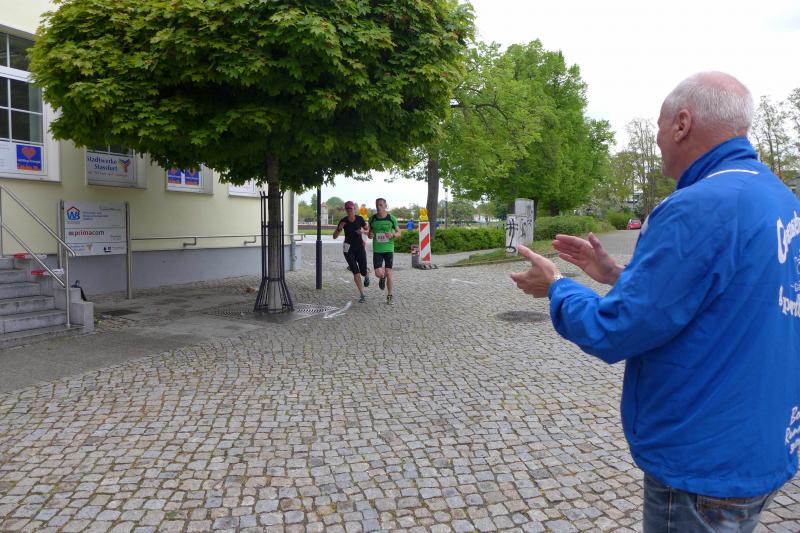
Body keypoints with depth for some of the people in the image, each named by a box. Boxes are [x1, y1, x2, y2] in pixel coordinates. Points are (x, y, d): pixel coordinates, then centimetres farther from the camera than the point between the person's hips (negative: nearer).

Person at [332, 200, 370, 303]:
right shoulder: (343, 221, -6)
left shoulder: (360, 219, -6)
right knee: (356, 272, -11)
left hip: (360, 247, 1)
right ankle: (362, 295, -1)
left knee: (363, 272, -1)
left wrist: (363, 231, -18)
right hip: (348, 248, 0)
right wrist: (339, 228, -24)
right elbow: (334, 236, -5)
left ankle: (367, 276, 39)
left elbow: (368, 230, 4)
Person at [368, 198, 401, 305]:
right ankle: (382, 278, 31)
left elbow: (398, 233, 6)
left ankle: (390, 296, 13)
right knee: (378, 273, -8)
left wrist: (393, 235, -16)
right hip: (377, 249, 1)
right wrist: (370, 235, -7)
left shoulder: (391, 218, -3)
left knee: (388, 272, -2)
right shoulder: (372, 219, 2)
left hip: (389, 248, -1)